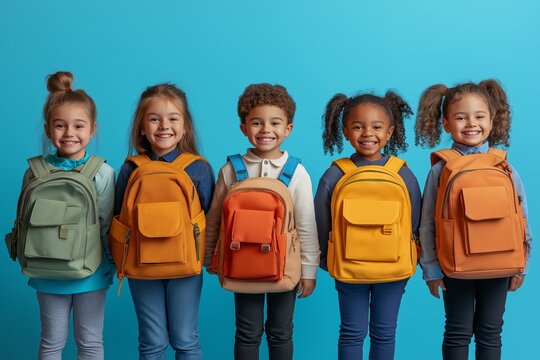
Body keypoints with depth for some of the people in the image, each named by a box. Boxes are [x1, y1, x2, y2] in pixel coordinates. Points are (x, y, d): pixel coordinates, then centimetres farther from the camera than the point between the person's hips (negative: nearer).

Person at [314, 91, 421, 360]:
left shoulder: (403, 174, -6)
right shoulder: (334, 176, -9)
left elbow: (414, 222, 2)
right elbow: (321, 224, -2)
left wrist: (409, 261, 3)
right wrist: (327, 261, 2)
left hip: (394, 267, 1)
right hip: (348, 268, -1)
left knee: (384, 333, 15)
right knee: (352, 333, 11)